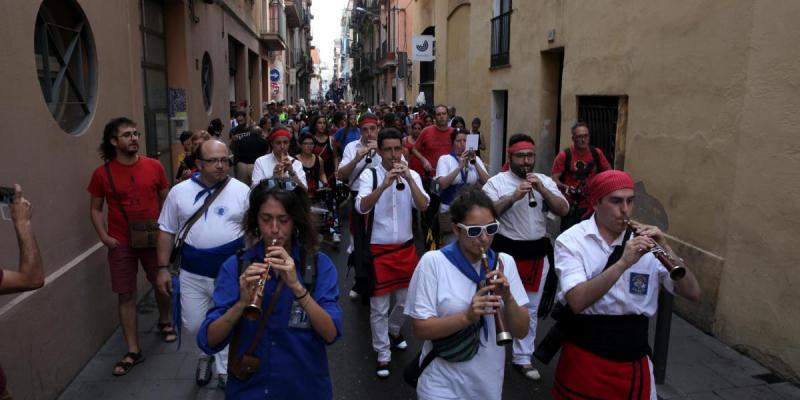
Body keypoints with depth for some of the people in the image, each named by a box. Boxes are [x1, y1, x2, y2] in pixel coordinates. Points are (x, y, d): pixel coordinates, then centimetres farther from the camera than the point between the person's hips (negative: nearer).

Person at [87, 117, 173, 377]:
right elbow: (95, 209, 4)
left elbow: (166, 201, 5)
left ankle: (165, 322, 46)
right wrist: (104, 236, -7)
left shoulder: (154, 166, -3)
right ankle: (133, 351, 14)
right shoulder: (102, 173, -5)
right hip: (121, 244, -1)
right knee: (126, 295, 4)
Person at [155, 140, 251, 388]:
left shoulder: (241, 191, -5)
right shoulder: (179, 192, 0)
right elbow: (167, 231, 6)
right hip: (192, 274, 2)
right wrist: (163, 268, 3)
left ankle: (225, 370, 32)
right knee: (193, 325, 10)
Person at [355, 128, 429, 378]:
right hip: (378, 249, -3)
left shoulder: (412, 175, 0)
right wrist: (385, 184, -33)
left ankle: (394, 330, 47)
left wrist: (409, 179, -25)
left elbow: (423, 206, -14)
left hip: (406, 247, 3)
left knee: (405, 299, 19)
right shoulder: (369, 175, -8)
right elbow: (362, 207, -23)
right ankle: (383, 355, 19)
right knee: (379, 306, 4)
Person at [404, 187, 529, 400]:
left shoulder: (505, 262, -5)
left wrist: (507, 298, -22)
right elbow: (421, 329, -15)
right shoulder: (433, 262, -14)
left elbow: (521, 331, -4)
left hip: (489, 382, 4)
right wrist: (467, 317, -28)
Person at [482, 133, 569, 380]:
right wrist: (514, 196, -24)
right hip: (506, 251, -4)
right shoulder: (497, 182, -6)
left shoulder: (545, 181, 6)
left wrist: (542, 190, -15)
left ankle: (522, 358, 28)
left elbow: (563, 210, -3)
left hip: (537, 253, 4)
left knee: (530, 309, 13)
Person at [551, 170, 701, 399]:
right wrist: (624, 262, -29)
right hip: (584, 357, -3)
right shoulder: (571, 240, -9)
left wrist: (666, 249, -18)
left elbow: (693, 293, -4)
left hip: (634, 360, 3)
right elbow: (578, 301, -23)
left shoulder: (643, 241, 1)